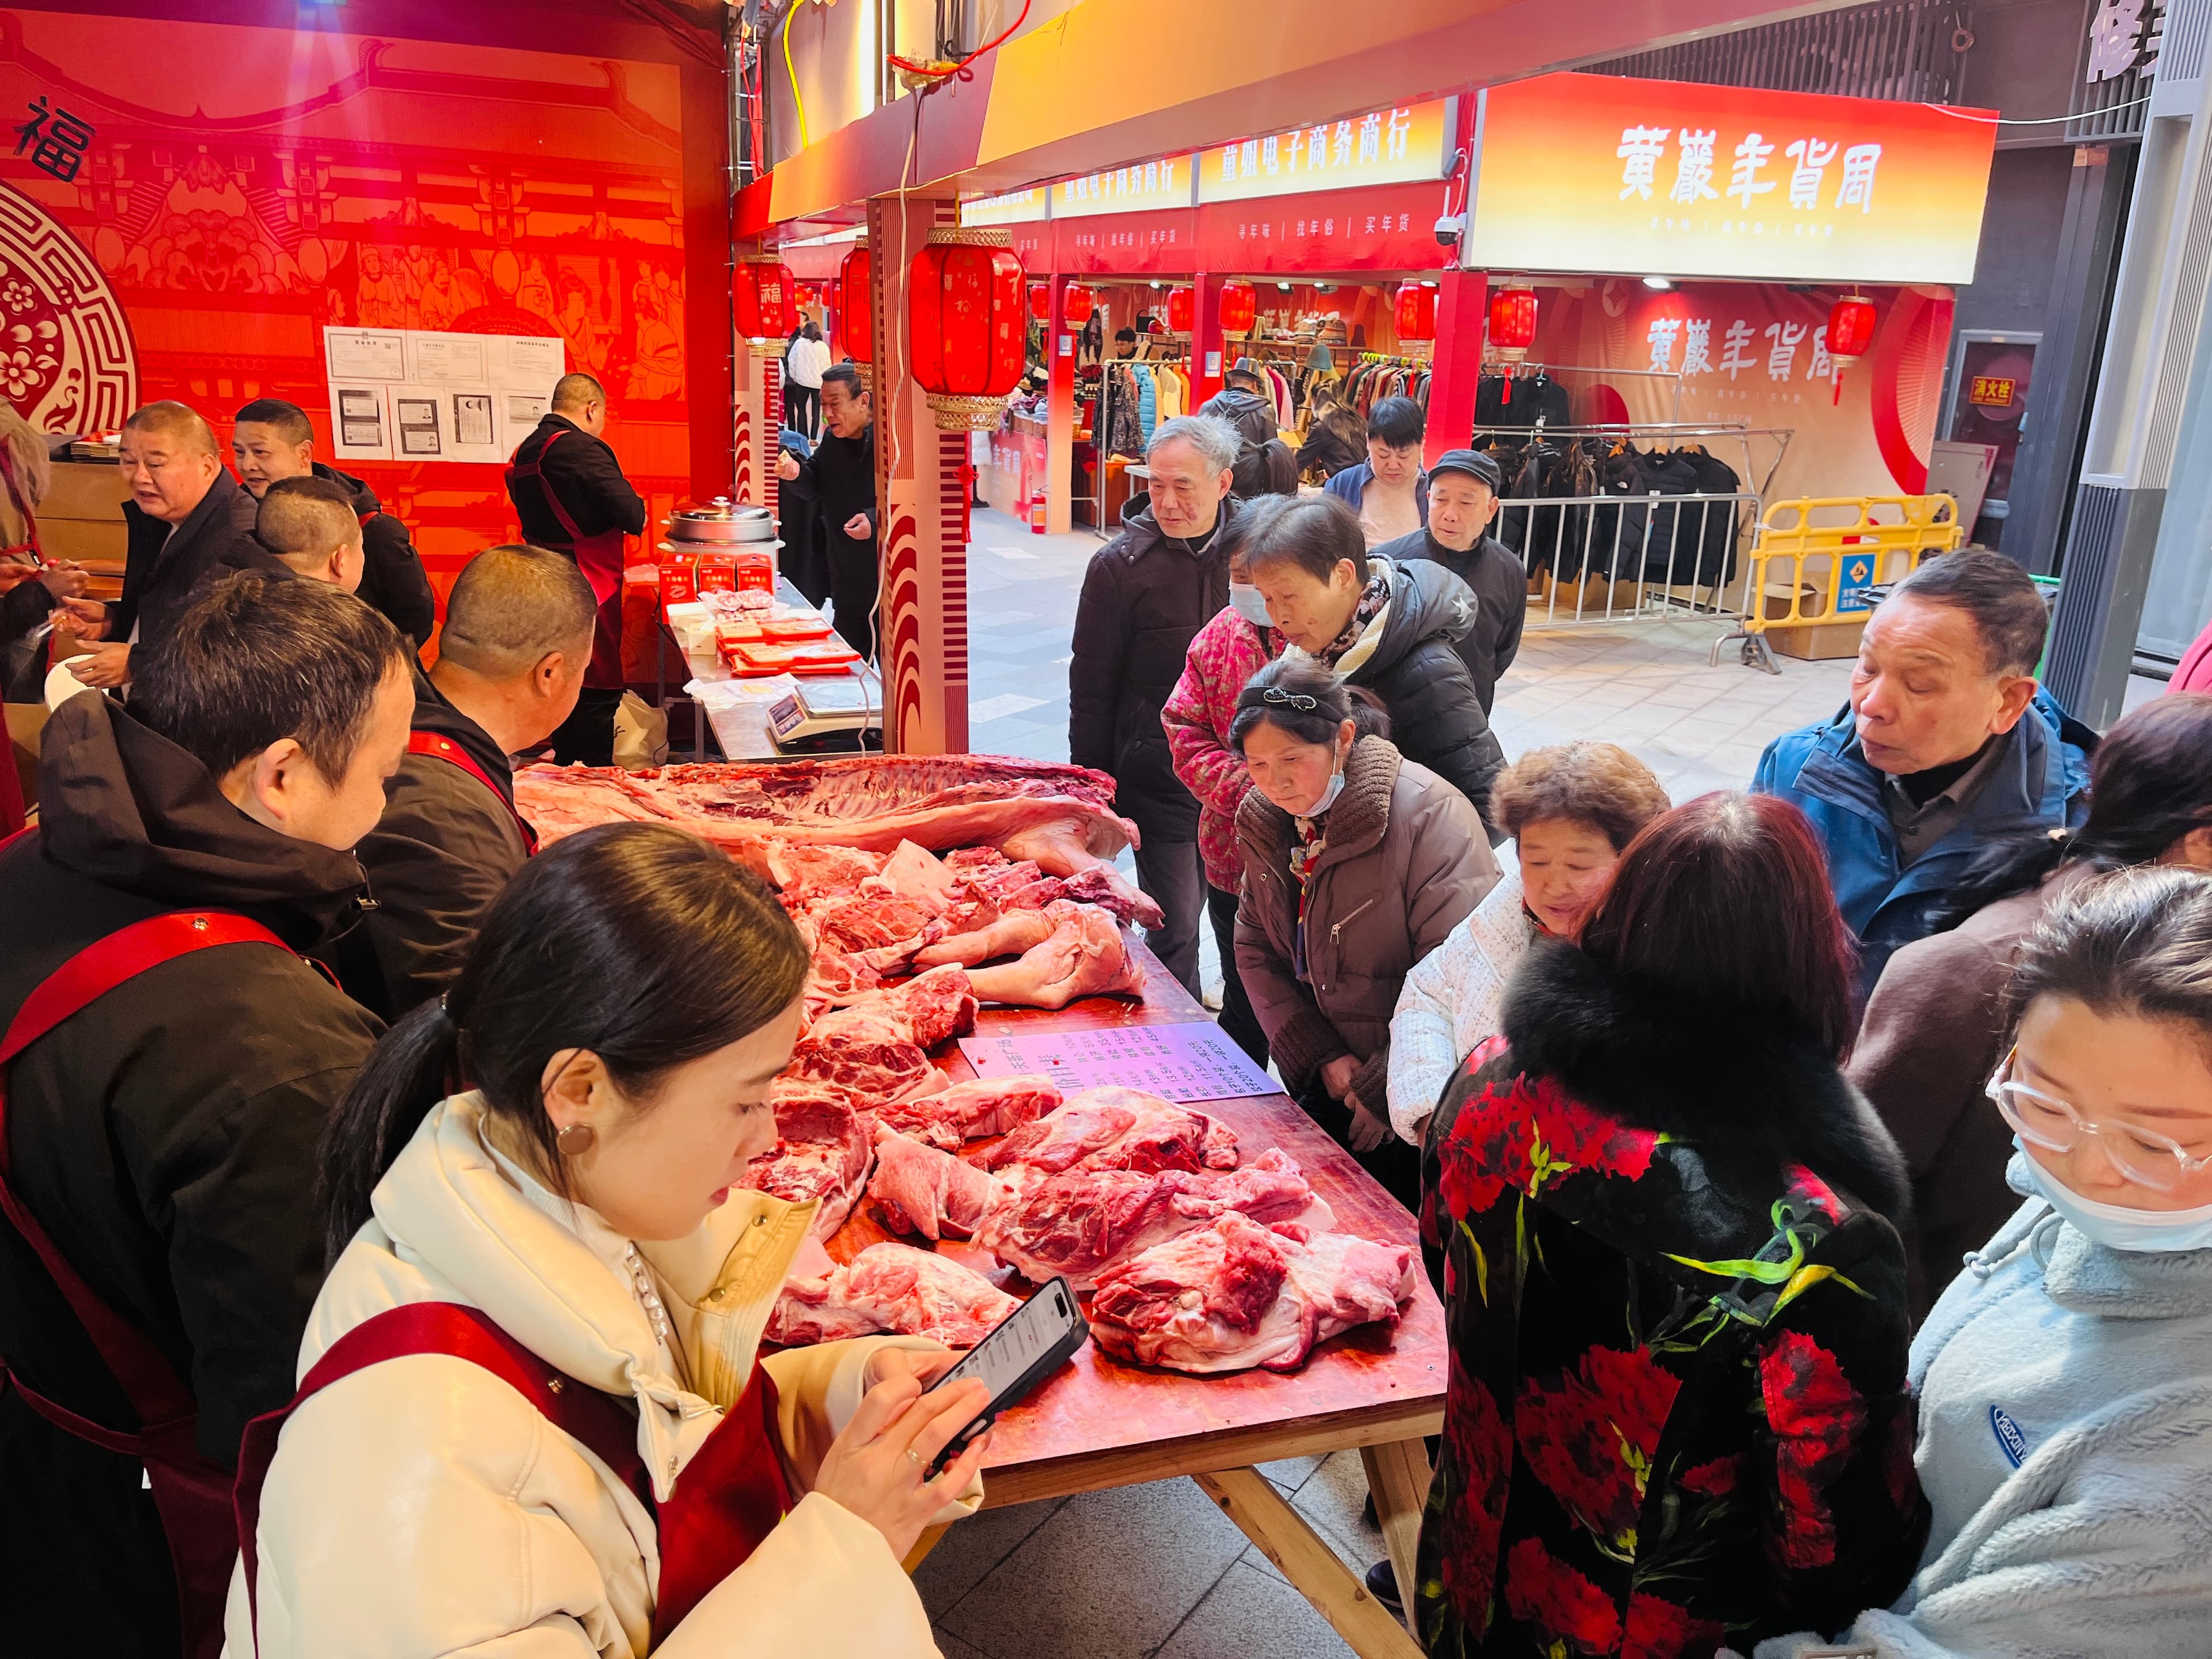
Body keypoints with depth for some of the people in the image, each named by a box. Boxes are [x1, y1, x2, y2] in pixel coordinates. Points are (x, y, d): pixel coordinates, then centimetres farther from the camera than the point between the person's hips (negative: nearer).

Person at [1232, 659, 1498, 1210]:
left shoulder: (1427, 814, -21)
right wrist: (1321, 1056, -6)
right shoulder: (1265, 820, 0)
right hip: (1325, 1083, 6)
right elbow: (1256, 951, 6)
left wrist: (1386, 1090, -18)